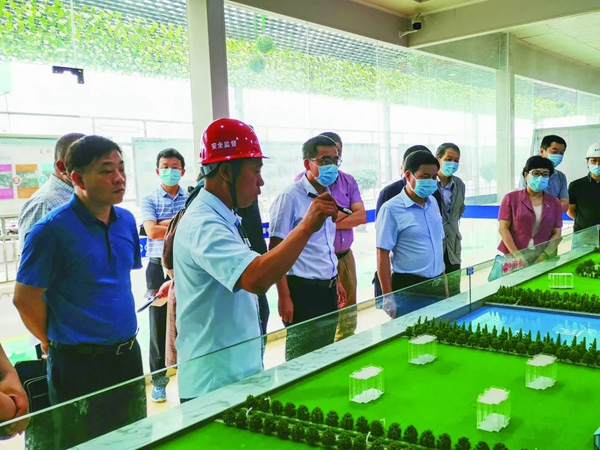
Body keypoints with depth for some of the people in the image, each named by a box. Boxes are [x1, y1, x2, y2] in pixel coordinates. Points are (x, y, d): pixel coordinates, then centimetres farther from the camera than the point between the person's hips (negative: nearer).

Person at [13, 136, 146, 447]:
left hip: (128, 355, 6)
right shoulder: (52, 229, -17)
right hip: (78, 364, -6)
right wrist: (53, 343, -1)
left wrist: (124, 341, 14)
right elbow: (25, 298, -12)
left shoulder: (127, 220, 3)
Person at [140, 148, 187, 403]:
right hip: (159, 267, 0)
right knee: (159, 326, 6)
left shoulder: (192, 199, 6)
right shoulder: (149, 200, 3)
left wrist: (165, 224, -12)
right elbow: (152, 231, -12)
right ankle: (159, 381, 17)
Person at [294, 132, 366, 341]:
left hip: (345, 257, 6)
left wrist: (331, 221, -12)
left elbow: (361, 216, 1)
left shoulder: (348, 180, 10)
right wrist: (344, 215, -8)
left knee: (348, 320, 14)